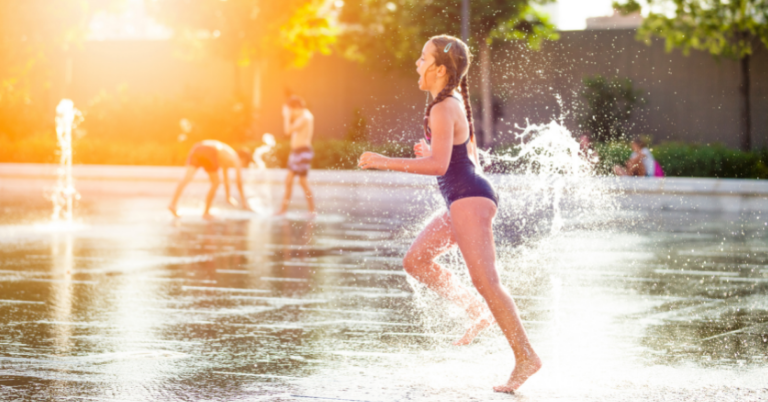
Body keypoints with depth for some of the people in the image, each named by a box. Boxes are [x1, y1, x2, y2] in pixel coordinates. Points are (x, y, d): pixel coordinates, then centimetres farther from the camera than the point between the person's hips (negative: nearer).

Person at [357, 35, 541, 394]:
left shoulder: (443, 109, -14)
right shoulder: (456, 103, 17)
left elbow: (439, 165, -24)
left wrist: (385, 162, -21)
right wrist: (428, 152, 20)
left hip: (469, 200, -11)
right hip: (466, 200, 11)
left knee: (485, 280, -13)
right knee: (416, 260, 13)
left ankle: (525, 357, -11)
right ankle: (479, 312, 10)